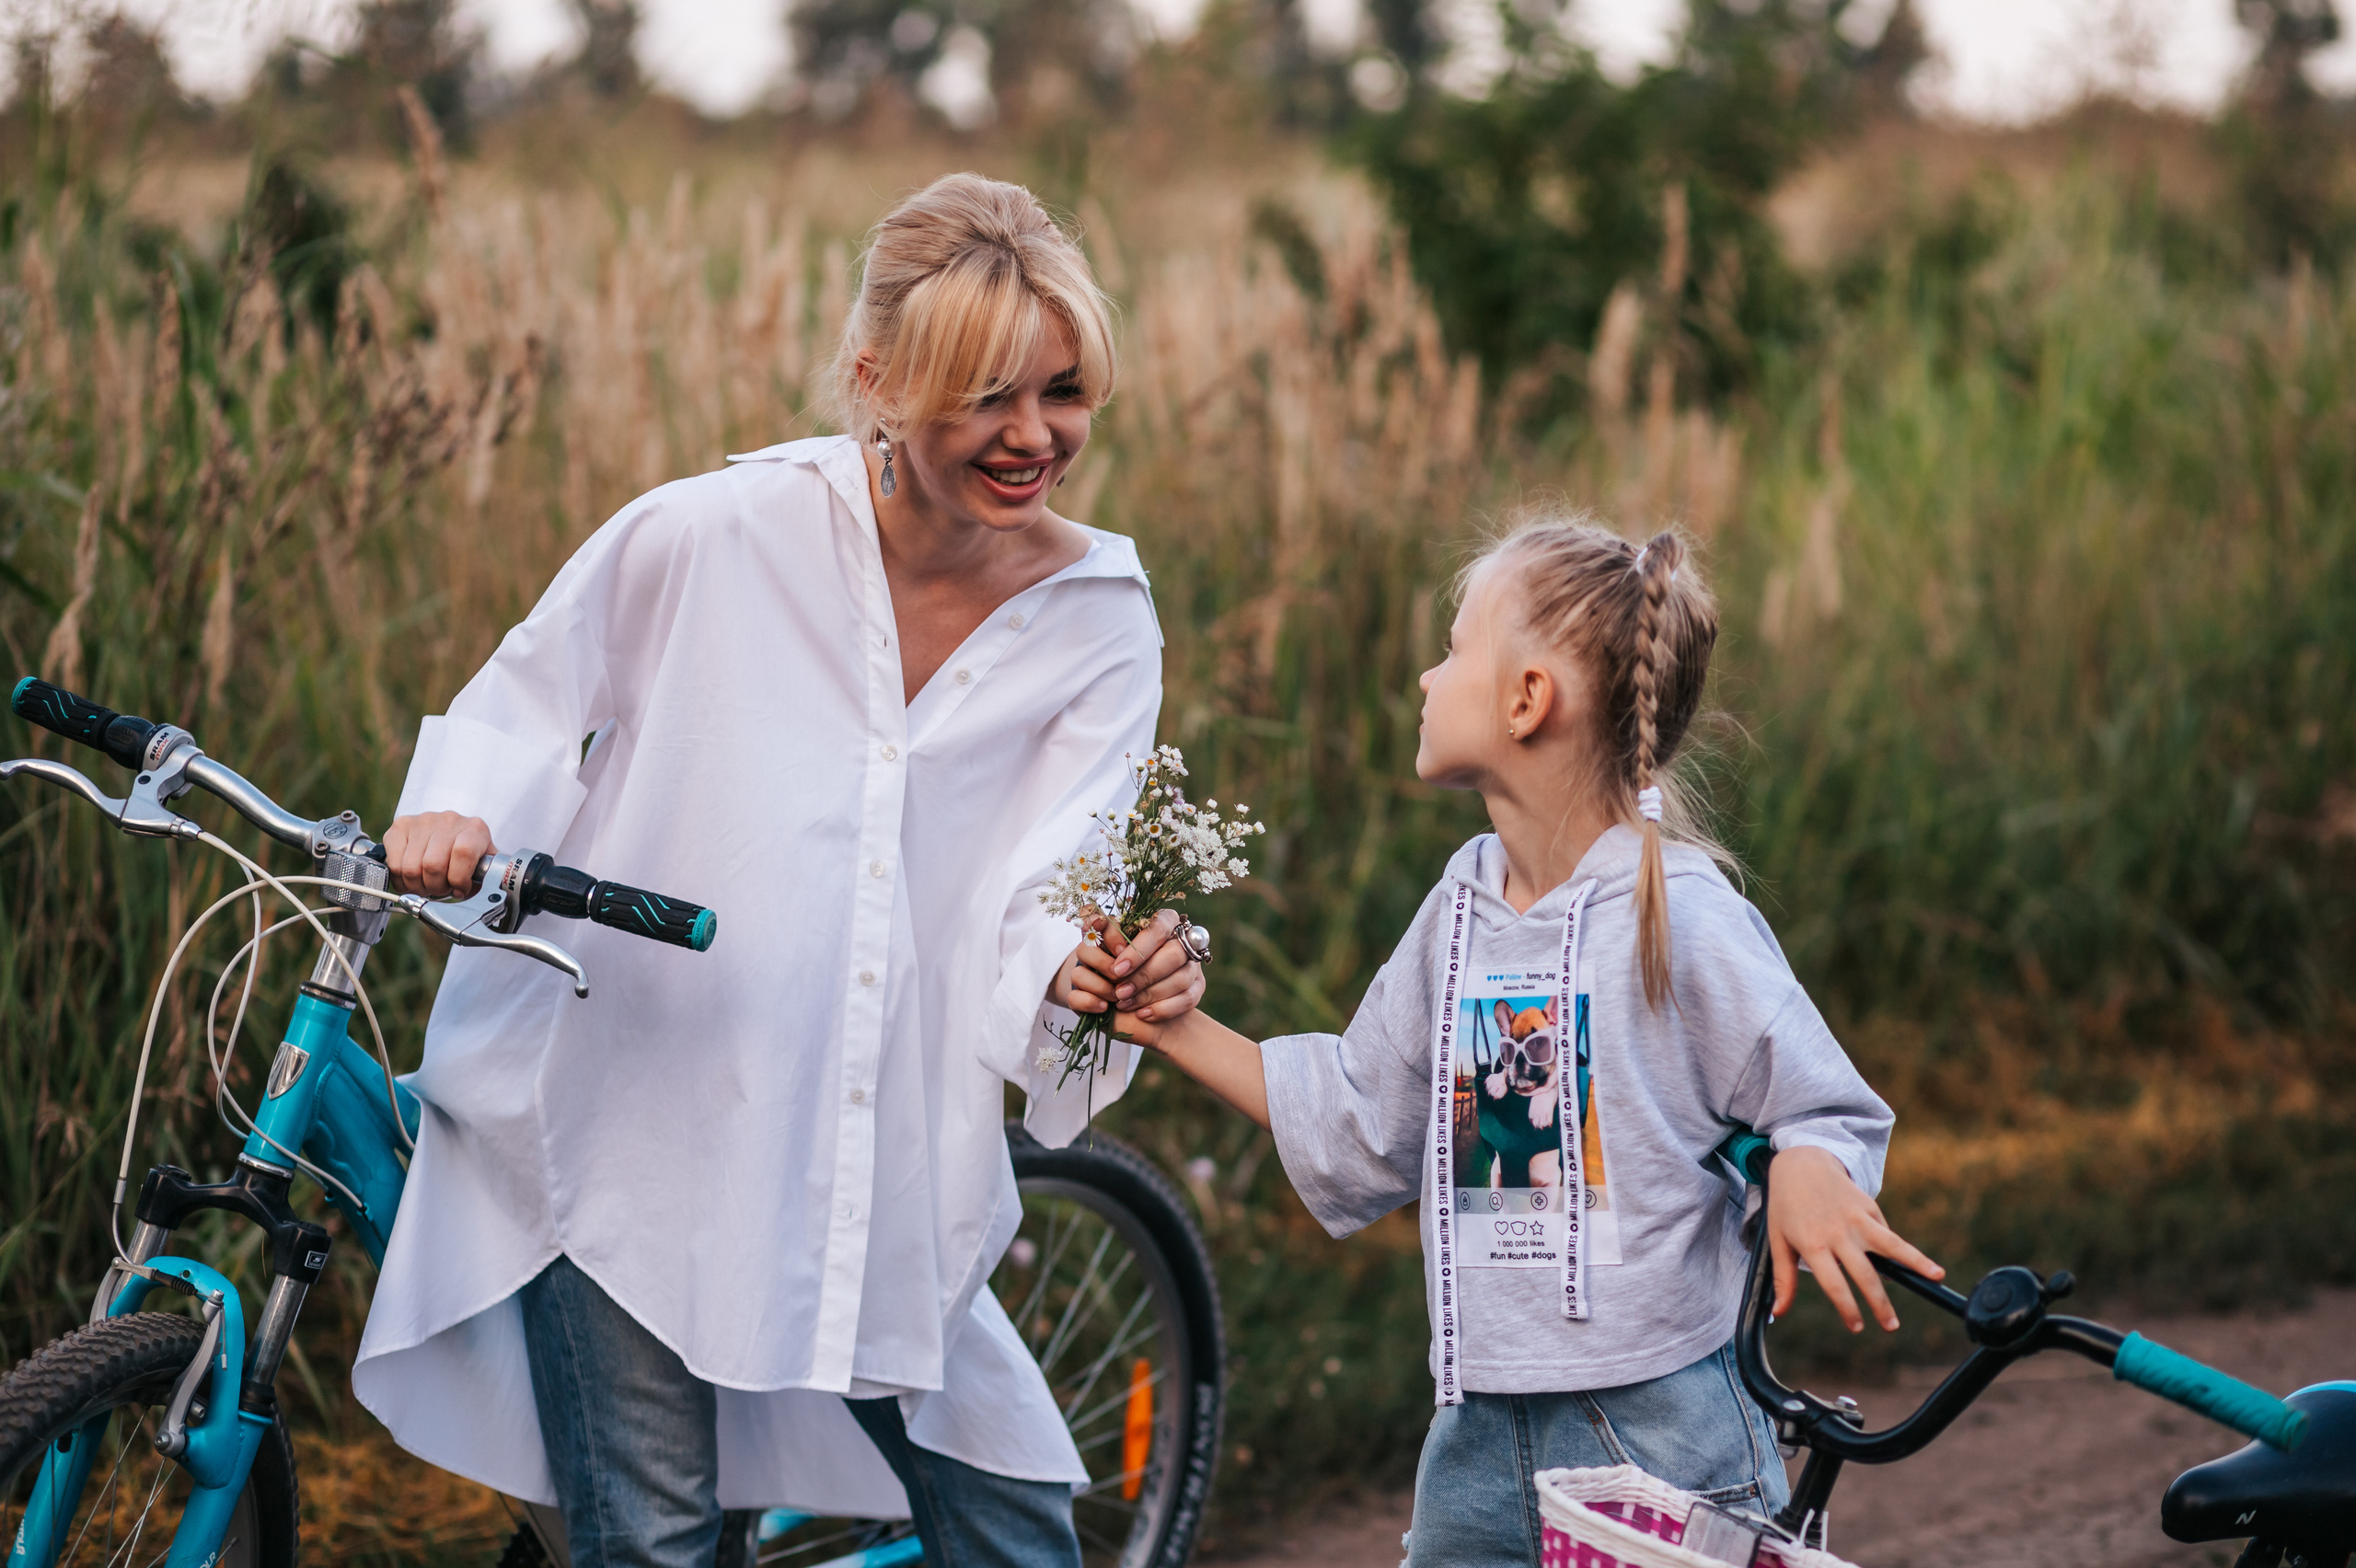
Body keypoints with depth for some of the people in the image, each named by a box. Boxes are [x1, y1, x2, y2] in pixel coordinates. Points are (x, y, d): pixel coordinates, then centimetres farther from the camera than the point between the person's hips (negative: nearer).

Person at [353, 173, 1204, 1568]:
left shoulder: (1100, 621, -2)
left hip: (877, 1175, 3)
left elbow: (1037, 903, -10)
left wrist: (1095, 970, -33)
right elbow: (528, 703, 4)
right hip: (627, 1127, -3)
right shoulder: (714, 536, -12)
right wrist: (457, 810, -17)